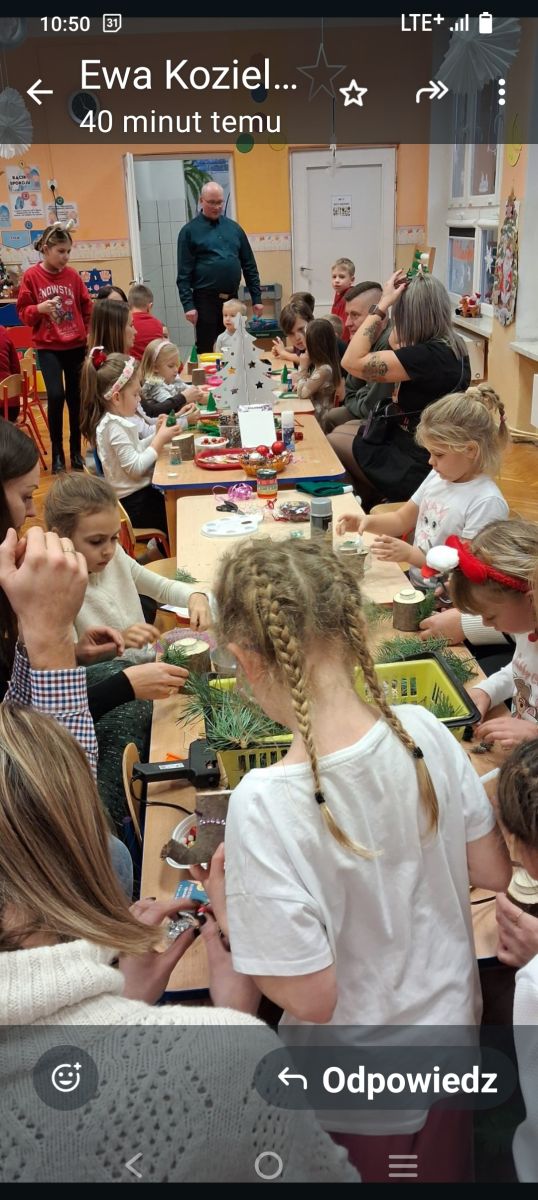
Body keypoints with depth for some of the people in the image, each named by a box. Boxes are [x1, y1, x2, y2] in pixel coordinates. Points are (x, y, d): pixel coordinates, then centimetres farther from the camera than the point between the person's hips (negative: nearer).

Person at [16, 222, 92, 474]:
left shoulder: (72, 275, 2)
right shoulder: (31, 276, -5)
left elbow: (87, 307, 11)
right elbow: (23, 312, -3)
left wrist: (89, 333, 2)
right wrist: (39, 308, -22)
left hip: (76, 346, 3)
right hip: (48, 347, -3)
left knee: (76, 398, 5)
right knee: (56, 395, -15)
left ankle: (76, 450, 21)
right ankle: (57, 453, 1)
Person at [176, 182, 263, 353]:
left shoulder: (234, 228, 11)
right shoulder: (190, 231, 0)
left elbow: (249, 266, 12)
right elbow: (184, 273, -5)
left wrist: (256, 298, 7)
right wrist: (188, 305, -13)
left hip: (232, 299, 4)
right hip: (205, 300, -4)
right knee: (206, 352, 1)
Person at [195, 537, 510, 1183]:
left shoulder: (265, 806, -34)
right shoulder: (423, 731, -19)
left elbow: (312, 997, -25)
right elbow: (493, 871, -4)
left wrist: (228, 913, -10)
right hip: (453, 1033, 4)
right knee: (444, 1164, 31)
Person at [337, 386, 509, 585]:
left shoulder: (487, 502, -18)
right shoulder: (437, 477, 7)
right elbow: (402, 520, 17)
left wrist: (410, 554, -24)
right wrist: (367, 522, -2)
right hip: (414, 584, 8)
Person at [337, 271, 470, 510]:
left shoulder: (428, 356, -26)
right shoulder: (454, 347, 2)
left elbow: (352, 361, -26)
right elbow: (395, 349, 18)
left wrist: (383, 305, -20)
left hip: (415, 470, -9)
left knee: (332, 446, 8)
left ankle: (368, 508, 27)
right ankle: (371, 507, 30)